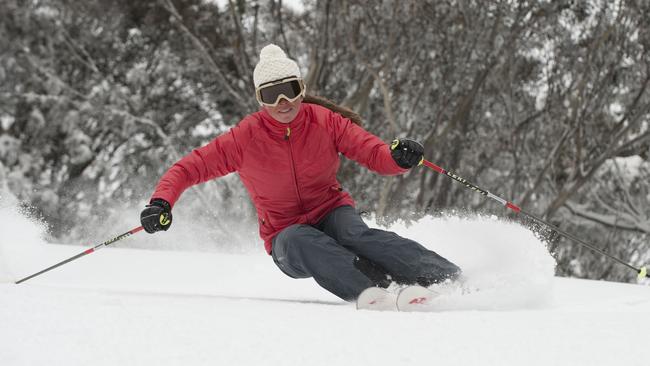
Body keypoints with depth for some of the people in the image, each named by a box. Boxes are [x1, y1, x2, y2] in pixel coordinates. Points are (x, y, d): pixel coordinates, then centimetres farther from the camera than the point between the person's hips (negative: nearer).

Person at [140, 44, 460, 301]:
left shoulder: (325, 122, -7)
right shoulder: (245, 138, -11)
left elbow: (376, 155, -11)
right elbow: (188, 169, -6)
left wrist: (400, 157, -34)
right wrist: (161, 203, -24)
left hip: (332, 213, 1)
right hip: (286, 234, -1)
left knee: (356, 235, -33)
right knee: (302, 243, -36)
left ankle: (451, 278, -40)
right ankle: (379, 291, -52)